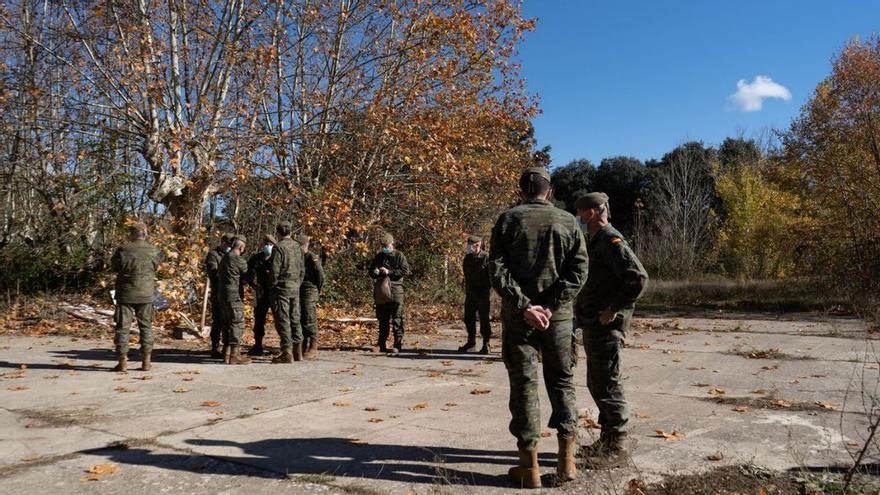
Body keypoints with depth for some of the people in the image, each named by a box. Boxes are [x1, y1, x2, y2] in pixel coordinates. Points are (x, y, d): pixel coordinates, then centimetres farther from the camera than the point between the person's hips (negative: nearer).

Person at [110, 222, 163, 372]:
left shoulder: (123, 249, -10)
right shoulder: (153, 251, -4)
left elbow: (114, 267, 4)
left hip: (125, 293, -2)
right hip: (146, 294, 2)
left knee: (123, 327, 6)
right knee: (146, 326, 11)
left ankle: (123, 361, 5)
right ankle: (146, 361, 12)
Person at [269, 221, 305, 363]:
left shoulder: (278, 247, -11)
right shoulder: (297, 247, 9)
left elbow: (275, 270, -14)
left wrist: (273, 284, -1)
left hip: (282, 287, -7)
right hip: (295, 287, 7)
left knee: (283, 320, -2)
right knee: (295, 319, 12)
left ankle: (287, 353, -3)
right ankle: (297, 351, 16)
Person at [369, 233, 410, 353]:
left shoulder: (399, 256, 0)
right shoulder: (379, 256, 15)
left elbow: (406, 271, -9)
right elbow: (371, 271, 20)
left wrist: (389, 272, -15)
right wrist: (375, 272, -4)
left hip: (395, 290, -5)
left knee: (397, 318, -5)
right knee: (382, 318, 10)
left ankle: (398, 344, -2)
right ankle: (382, 344, 17)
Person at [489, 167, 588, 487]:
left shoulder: (508, 220, 0)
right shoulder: (568, 222, 5)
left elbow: (497, 270, -10)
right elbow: (579, 270, -4)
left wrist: (523, 306, -13)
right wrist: (552, 305, -10)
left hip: (517, 315, -1)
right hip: (558, 315, 2)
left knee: (523, 383, 4)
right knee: (561, 380, 15)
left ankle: (530, 466, 8)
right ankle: (566, 457, 13)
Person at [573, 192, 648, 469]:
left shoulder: (611, 241, -14)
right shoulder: (594, 242, 17)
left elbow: (638, 278, -25)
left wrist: (614, 309, -20)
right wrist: (585, 315, 13)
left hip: (607, 325, -10)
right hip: (593, 325, 10)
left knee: (608, 385, -6)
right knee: (596, 384, 16)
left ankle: (617, 449, 2)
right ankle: (606, 440, 26)